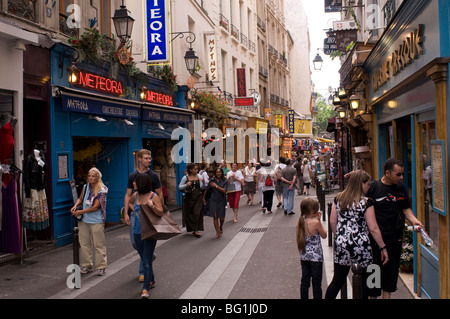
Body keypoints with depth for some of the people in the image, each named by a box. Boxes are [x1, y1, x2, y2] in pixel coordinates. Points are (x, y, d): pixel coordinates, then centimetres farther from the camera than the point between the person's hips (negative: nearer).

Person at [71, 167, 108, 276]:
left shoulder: (101, 191, -10)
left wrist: (80, 212, -11)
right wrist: (75, 206, 1)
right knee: (84, 243, 10)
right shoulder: (86, 187, 8)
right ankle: (87, 265, 21)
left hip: (96, 221, -6)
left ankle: (101, 267, 8)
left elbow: (95, 207, -13)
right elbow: (80, 198, 23)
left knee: (99, 244, -1)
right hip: (84, 220, 6)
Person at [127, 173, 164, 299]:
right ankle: (151, 280, 37)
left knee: (147, 261, -8)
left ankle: (145, 288, -6)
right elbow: (130, 203, 29)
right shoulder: (135, 195, 5)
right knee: (144, 259, 18)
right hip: (137, 232, 6)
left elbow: (161, 213, -14)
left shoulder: (153, 196, -10)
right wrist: (134, 211, 13)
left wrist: (152, 206, -30)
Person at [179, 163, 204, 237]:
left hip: (198, 197, 0)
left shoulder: (199, 176, 1)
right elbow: (180, 187, -2)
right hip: (189, 198, 0)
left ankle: (196, 230, -5)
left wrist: (201, 182, -17)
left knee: (197, 213, -8)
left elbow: (202, 188, 1)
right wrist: (186, 185, -19)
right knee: (189, 214, 6)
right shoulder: (185, 177, -5)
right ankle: (192, 228, 21)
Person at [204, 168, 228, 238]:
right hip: (213, 200, 0)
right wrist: (203, 197, 14)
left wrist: (216, 186, -17)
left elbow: (224, 191, -13)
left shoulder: (225, 181, -3)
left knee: (221, 217, 5)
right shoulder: (212, 180, 1)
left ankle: (221, 226, 40)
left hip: (221, 200, 0)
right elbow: (207, 189, 9)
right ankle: (218, 233, 4)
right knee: (215, 217, -4)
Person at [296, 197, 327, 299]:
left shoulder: (300, 222, -2)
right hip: (316, 256, -5)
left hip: (304, 257, 5)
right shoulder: (316, 222, -19)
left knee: (305, 281, 15)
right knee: (316, 282, 6)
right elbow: (324, 235, -4)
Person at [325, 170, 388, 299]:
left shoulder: (338, 199, 4)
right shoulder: (366, 202, -10)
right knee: (363, 284, 12)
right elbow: (373, 228, -11)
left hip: (341, 246, 5)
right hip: (361, 248, -4)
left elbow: (332, 222, 8)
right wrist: (383, 247, -2)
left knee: (337, 281, 13)